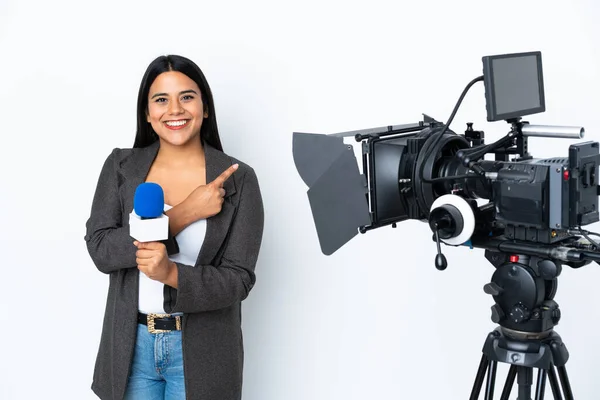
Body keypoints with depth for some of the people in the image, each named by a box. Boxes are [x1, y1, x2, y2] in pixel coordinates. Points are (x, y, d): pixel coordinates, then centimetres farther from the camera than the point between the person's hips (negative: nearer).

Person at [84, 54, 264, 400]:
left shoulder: (238, 179, -8)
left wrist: (171, 274, -28)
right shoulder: (121, 166, -1)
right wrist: (181, 215, -20)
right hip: (131, 344, 2)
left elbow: (238, 279, -11)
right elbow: (100, 249, -11)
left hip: (202, 350, -2)